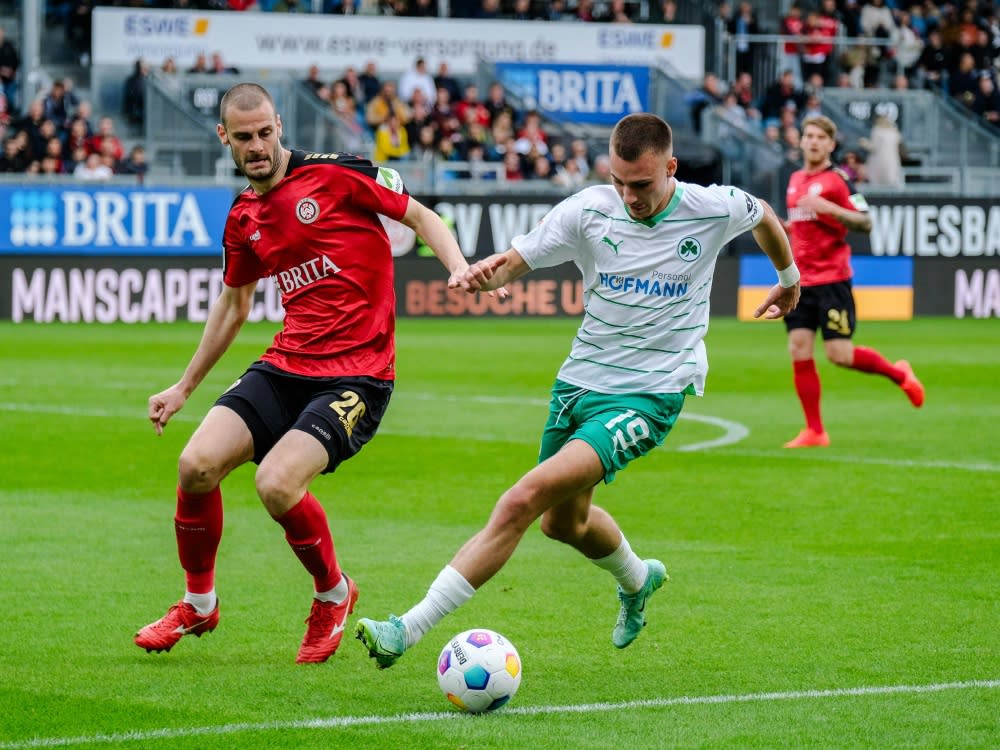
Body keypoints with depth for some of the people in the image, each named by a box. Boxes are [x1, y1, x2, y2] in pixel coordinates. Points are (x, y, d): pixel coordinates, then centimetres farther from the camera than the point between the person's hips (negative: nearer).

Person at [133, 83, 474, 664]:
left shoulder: (336, 175, -6)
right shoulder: (243, 218, 12)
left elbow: (421, 216, 1)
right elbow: (234, 306, 27)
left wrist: (459, 267, -18)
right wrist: (184, 387, 32)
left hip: (357, 374, -6)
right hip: (284, 369, 6)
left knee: (277, 483, -25)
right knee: (198, 464, -13)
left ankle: (334, 595, 5)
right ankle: (199, 605, 12)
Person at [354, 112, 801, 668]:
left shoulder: (714, 209, -9)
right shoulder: (587, 211, -8)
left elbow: (764, 216, 13)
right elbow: (515, 261, -7)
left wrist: (789, 280, 32)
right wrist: (487, 271, -32)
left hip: (648, 396, -5)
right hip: (580, 379, 5)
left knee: (528, 497, -22)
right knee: (563, 522, 22)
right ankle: (636, 580, 58)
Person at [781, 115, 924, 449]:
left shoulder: (837, 181, -7)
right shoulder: (795, 180, 14)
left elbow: (865, 222, -13)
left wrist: (828, 207, -24)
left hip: (832, 279, -6)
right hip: (801, 280, 6)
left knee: (839, 354, -8)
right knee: (799, 352, -3)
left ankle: (899, 374, 19)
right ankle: (814, 431, 3)